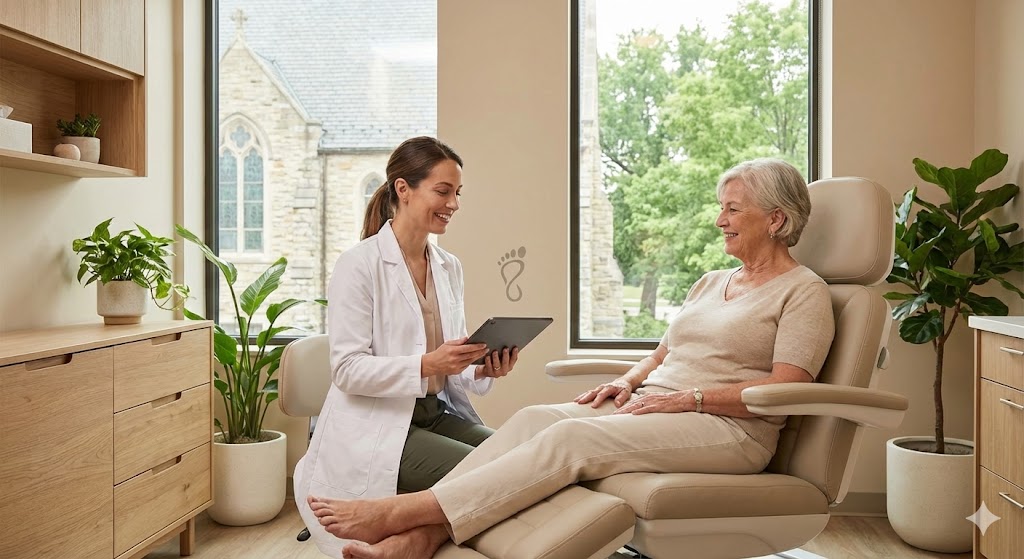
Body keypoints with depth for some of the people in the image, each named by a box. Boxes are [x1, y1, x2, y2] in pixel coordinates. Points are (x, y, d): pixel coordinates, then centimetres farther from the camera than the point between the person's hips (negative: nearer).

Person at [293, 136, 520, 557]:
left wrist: (483, 370, -9)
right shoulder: (359, 264, -10)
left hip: (437, 414, 7)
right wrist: (426, 365, -28)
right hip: (376, 429, -6)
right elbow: (347, 369, -15)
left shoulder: (449, 267, 10)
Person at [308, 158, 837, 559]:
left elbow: (785, 391, -11)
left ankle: (398, 512, -33)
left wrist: (687, 399, -16)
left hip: (730, 428, -7)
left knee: (572, 437, -30)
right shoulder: (711, 283, 24)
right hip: (651, 405, 7)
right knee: (533, 417, -20)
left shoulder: (803, 292, 0)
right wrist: (629, 381, 3)